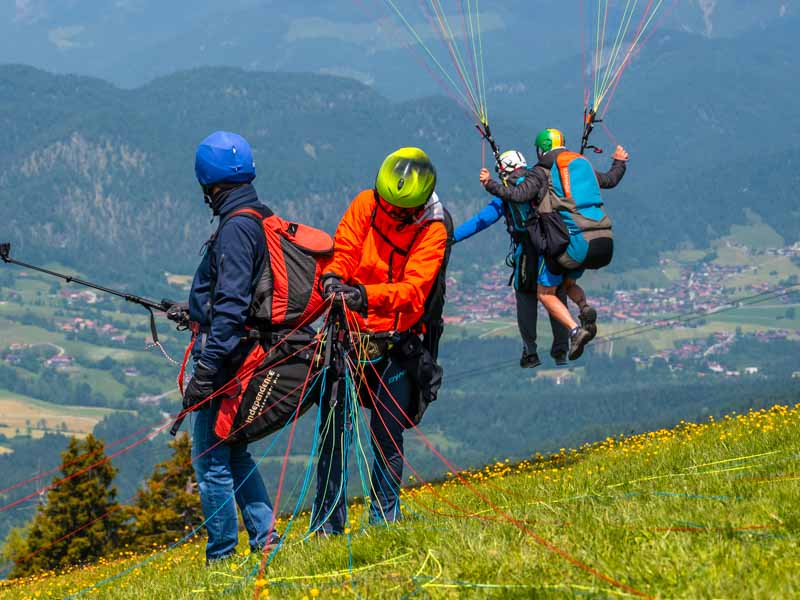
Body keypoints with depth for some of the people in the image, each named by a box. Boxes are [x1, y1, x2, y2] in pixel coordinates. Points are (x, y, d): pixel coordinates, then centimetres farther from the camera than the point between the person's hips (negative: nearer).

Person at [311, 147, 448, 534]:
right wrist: (332, 278, -31)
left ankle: (383, 521, 16)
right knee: (333, 424, -2)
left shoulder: (432, 230, -9)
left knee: (387, 433, 0)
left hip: (395, 339, -2)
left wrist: (367, 296, -38)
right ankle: (327, 522, 6)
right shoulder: (366, 204, -1)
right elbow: (343, 248, -7)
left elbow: (413, 288, -20)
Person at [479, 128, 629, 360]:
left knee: (546, 293, 10)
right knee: (568, 283, 29)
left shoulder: (540, 173, 2)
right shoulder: (583, 165, 19)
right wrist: (619, 163, 56)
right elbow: (610, 180, 36)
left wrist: (490, 185, -4)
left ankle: (575, 330, -13)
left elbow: (518, 195, -14)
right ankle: (586, 309, -3)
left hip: (572, 243, -6)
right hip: (603, 243, 6)